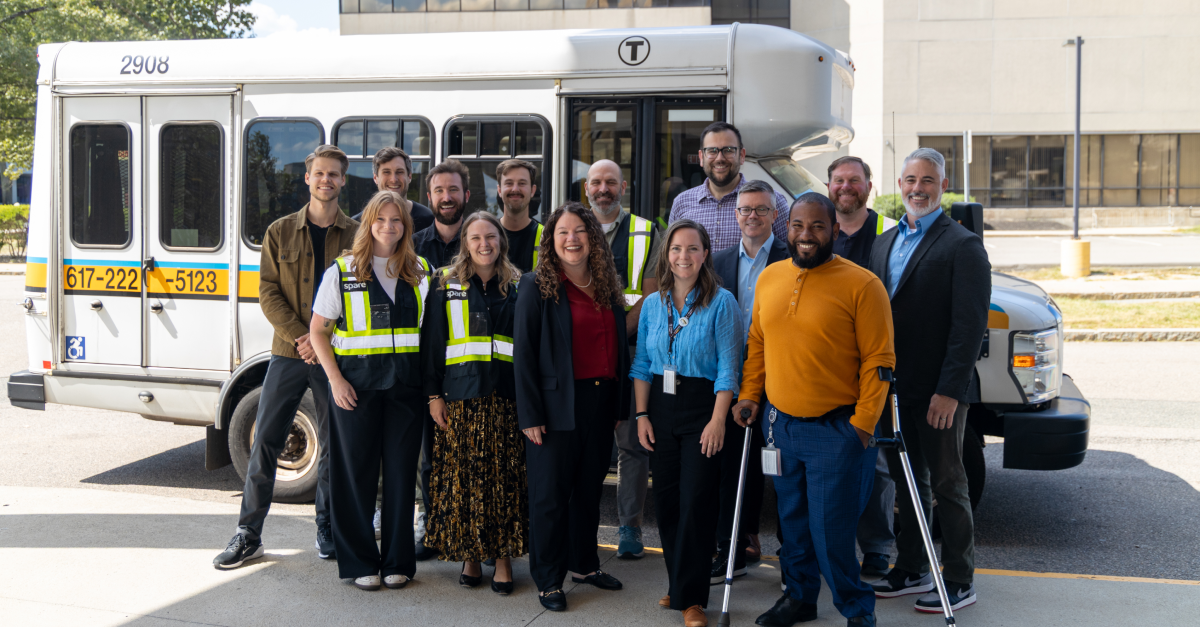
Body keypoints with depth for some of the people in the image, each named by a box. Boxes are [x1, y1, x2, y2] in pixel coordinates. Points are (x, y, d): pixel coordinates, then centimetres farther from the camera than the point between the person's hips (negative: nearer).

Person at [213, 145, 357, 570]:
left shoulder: (356, 236, 4)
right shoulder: (280, 232, 7)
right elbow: (268, 293, 2)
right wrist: (299, 336, -12)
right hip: (288, 353, 1)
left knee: (333, 447, 6)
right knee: (265, 441, 0)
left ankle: (328, 531, 19)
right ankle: (248, 535, 8)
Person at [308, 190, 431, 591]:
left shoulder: (421, 273, 9)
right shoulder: (342, 272, 3)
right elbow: (318, 330, 3)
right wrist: (335, 379, -7)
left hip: (406, 385, 2)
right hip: (357, 384, -2)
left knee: (401, 471, 4)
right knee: (357, 472, 3)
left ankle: (397, 561, 15)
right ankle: (360, 563, 13)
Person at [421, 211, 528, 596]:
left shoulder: (517, 288, 9)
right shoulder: (447, 287, 7)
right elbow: (432, 342, 6)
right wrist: (434, 394, -1)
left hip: (505, 398, 0)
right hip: (461, 398, 0)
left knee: (505, 478, -1)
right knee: (463, 477, 0)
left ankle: (503, 558, 8)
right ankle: (469, 556, 12)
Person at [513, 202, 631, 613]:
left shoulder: (608, 287, 10)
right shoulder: (536, 286, -5)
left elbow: (619, 348, 14)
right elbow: (523, 353, -9)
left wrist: (620, 405, 10)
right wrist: (530, 415, -14)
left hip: (601, 402, 5)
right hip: (558, 405, -5)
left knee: (589, 489, 15)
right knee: (550, 494, 2)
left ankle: (584, 563, 31)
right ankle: (548, 580, 12)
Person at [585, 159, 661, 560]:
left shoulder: (645, 233, 7)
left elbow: (651, 295, -1)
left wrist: (617, 332, -13)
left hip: (630, 349, -1)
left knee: (632, 441, 0)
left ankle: (629, 528, 9)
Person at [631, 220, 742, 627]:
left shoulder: (721, 302, -6)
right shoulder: (653, 304, 8)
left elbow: (728, 367, -10)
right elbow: (642, 364, 11)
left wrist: (718, 420, -15)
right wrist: (642, 415, 3)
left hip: (703, 408, -5)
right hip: (661, 408, 5)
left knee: (696, 501, -5)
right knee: (665, 499, 8)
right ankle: (678, 583, 24)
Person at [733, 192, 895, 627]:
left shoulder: (861, 285, -10)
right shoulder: (769, 278, 7)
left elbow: (878, 359, -10)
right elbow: (757, 343, 16)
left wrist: (863, 421, -13)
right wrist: (750, 394, 8)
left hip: (836, 429, -5)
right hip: (779, 424, 6)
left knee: (831, 528, -3)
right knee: (792, 520, 17)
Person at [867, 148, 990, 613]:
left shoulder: (962, 246, -8)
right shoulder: (884, 243, 13)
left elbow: (970, 325, -14)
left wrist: (949, 390, -19)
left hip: (938, 392, -6)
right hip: (893, 386, 6)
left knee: (947, 484, 3)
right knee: (906, 482, 15)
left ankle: (959, 582, 13)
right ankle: (911, 569, 27)